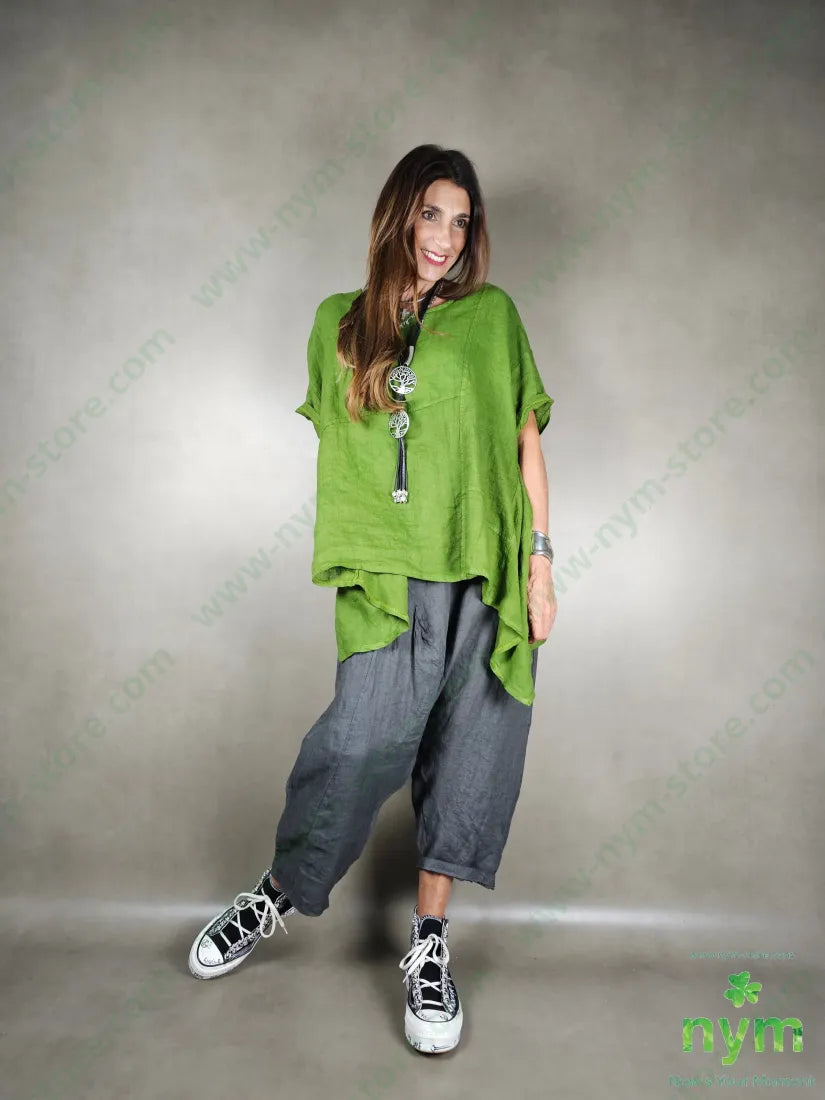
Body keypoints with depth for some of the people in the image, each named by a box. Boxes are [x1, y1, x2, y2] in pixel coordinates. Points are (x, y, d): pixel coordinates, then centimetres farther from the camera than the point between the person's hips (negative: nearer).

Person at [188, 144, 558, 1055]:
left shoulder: (493, 314, 8)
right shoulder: (341, 323, 11)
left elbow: (525, 443, 7)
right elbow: (338, 453, 14)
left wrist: (539, 560, 1)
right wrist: (349, 555, 8)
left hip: (489, 572, 1)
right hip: (393, 575, -1)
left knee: (469, 751, 4)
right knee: (364, 738, -10)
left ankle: (429, 943, 22)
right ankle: (281, 893, 19)